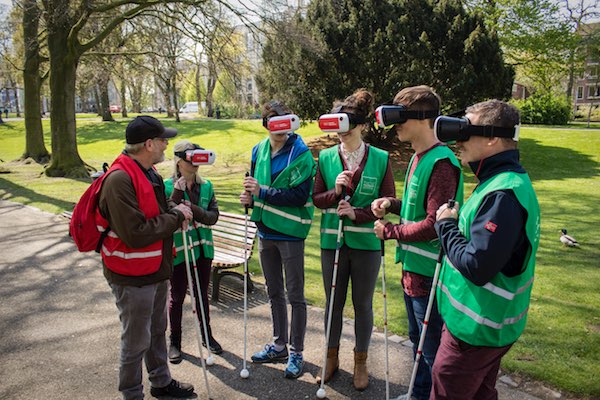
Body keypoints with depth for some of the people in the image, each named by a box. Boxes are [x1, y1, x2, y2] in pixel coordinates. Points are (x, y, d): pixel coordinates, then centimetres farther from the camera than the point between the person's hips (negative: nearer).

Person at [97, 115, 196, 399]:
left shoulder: (149, 172, 5)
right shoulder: (120, 180, -26)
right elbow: (135, 235, -31)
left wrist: (175, 210, -3)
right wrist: (176, 217, -20)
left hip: (156, 270, 9)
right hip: (133, 277, -9)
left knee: (157, 331, 24)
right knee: (136, 341, 8)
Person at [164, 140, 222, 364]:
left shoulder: (206, 186, 3)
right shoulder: (168, 187, -9)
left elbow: (214, 216, -4)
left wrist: (193, 209, -19)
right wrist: (176, 194, -27)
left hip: (203, 247, 4)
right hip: (178, 250, -4)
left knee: (202, 294, 17)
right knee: (177, 297, 8)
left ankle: (206, 335, 34)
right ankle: (175, 342, 25)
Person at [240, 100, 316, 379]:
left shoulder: (301, 155, -14)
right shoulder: (259, 151, 4)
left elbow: (300, 196, -22)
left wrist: (261, 193, -23)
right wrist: (249, 197, -7)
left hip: (290, 232, -6)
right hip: (266, 230, 6)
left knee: (295, 296, 5)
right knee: (274, 293, 18)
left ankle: (296, 352, 19)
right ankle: (279, 345, 35)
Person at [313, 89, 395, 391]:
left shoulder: (380, 159, -6)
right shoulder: (326, 157, 0)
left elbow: (388, 202, -5)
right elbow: (316, 198, 3)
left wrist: (358, 213, -18)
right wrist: (334, 191, -17)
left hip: (366, 243, -2)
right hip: (332, 241, 2)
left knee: (363, 304, 12)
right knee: (333, 302, 15)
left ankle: (361, 362, 31)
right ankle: (332, 358, 34)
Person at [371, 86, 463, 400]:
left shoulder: (441, 163, -22)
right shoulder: (418, 157, 9)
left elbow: (434, 224, -26)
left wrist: (390, 231, -14)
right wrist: (392, 203, 0)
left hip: (430, 271, -10)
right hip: (412, 265, 10)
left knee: (433, 350, 8)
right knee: (417, 339, 25)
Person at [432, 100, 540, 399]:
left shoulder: (503, 195, -27)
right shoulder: (511, 180, 7)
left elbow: (476, 268, -28)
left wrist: (446, 224, -16)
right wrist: (455, 220, 1)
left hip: (475, 330, -10)